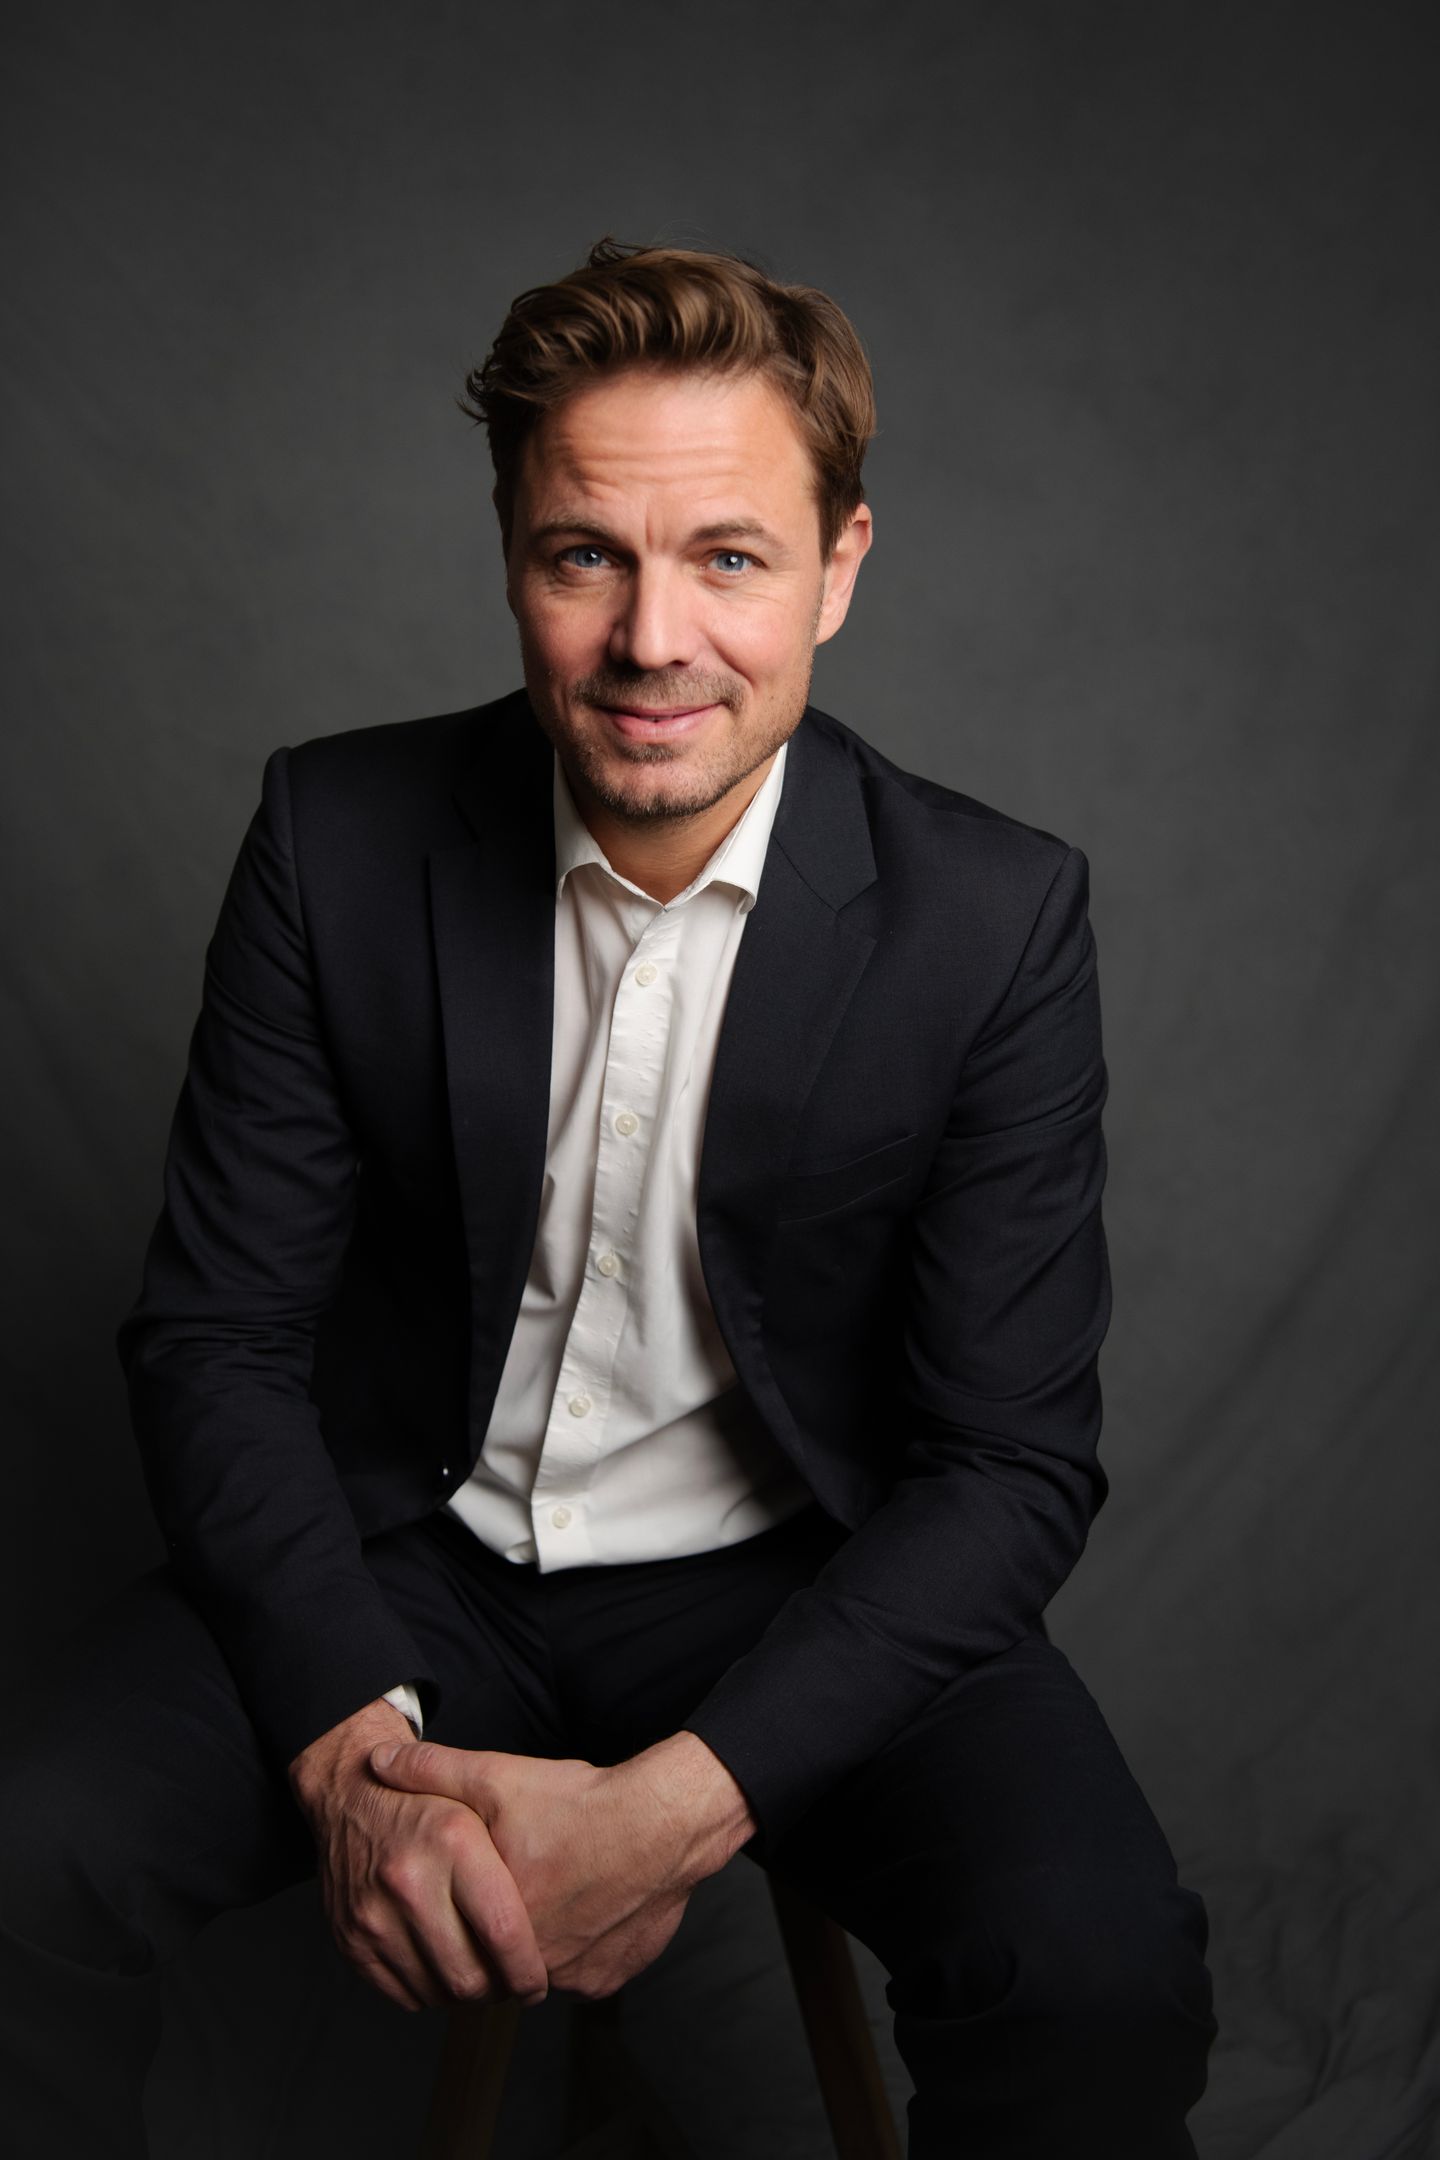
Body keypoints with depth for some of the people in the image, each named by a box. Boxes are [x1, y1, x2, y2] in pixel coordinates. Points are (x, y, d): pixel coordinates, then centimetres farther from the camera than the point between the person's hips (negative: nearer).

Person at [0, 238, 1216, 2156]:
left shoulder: (998, 920, -14)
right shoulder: (339, 838, -10)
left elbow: (1013, 1461, -12)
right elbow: (216, 1333, -6)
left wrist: (682, 1800, -24)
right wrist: (353, 1746, -22)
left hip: (799, 1582, -1)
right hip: (403, 1548, 1)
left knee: (1103, 1981, -25)